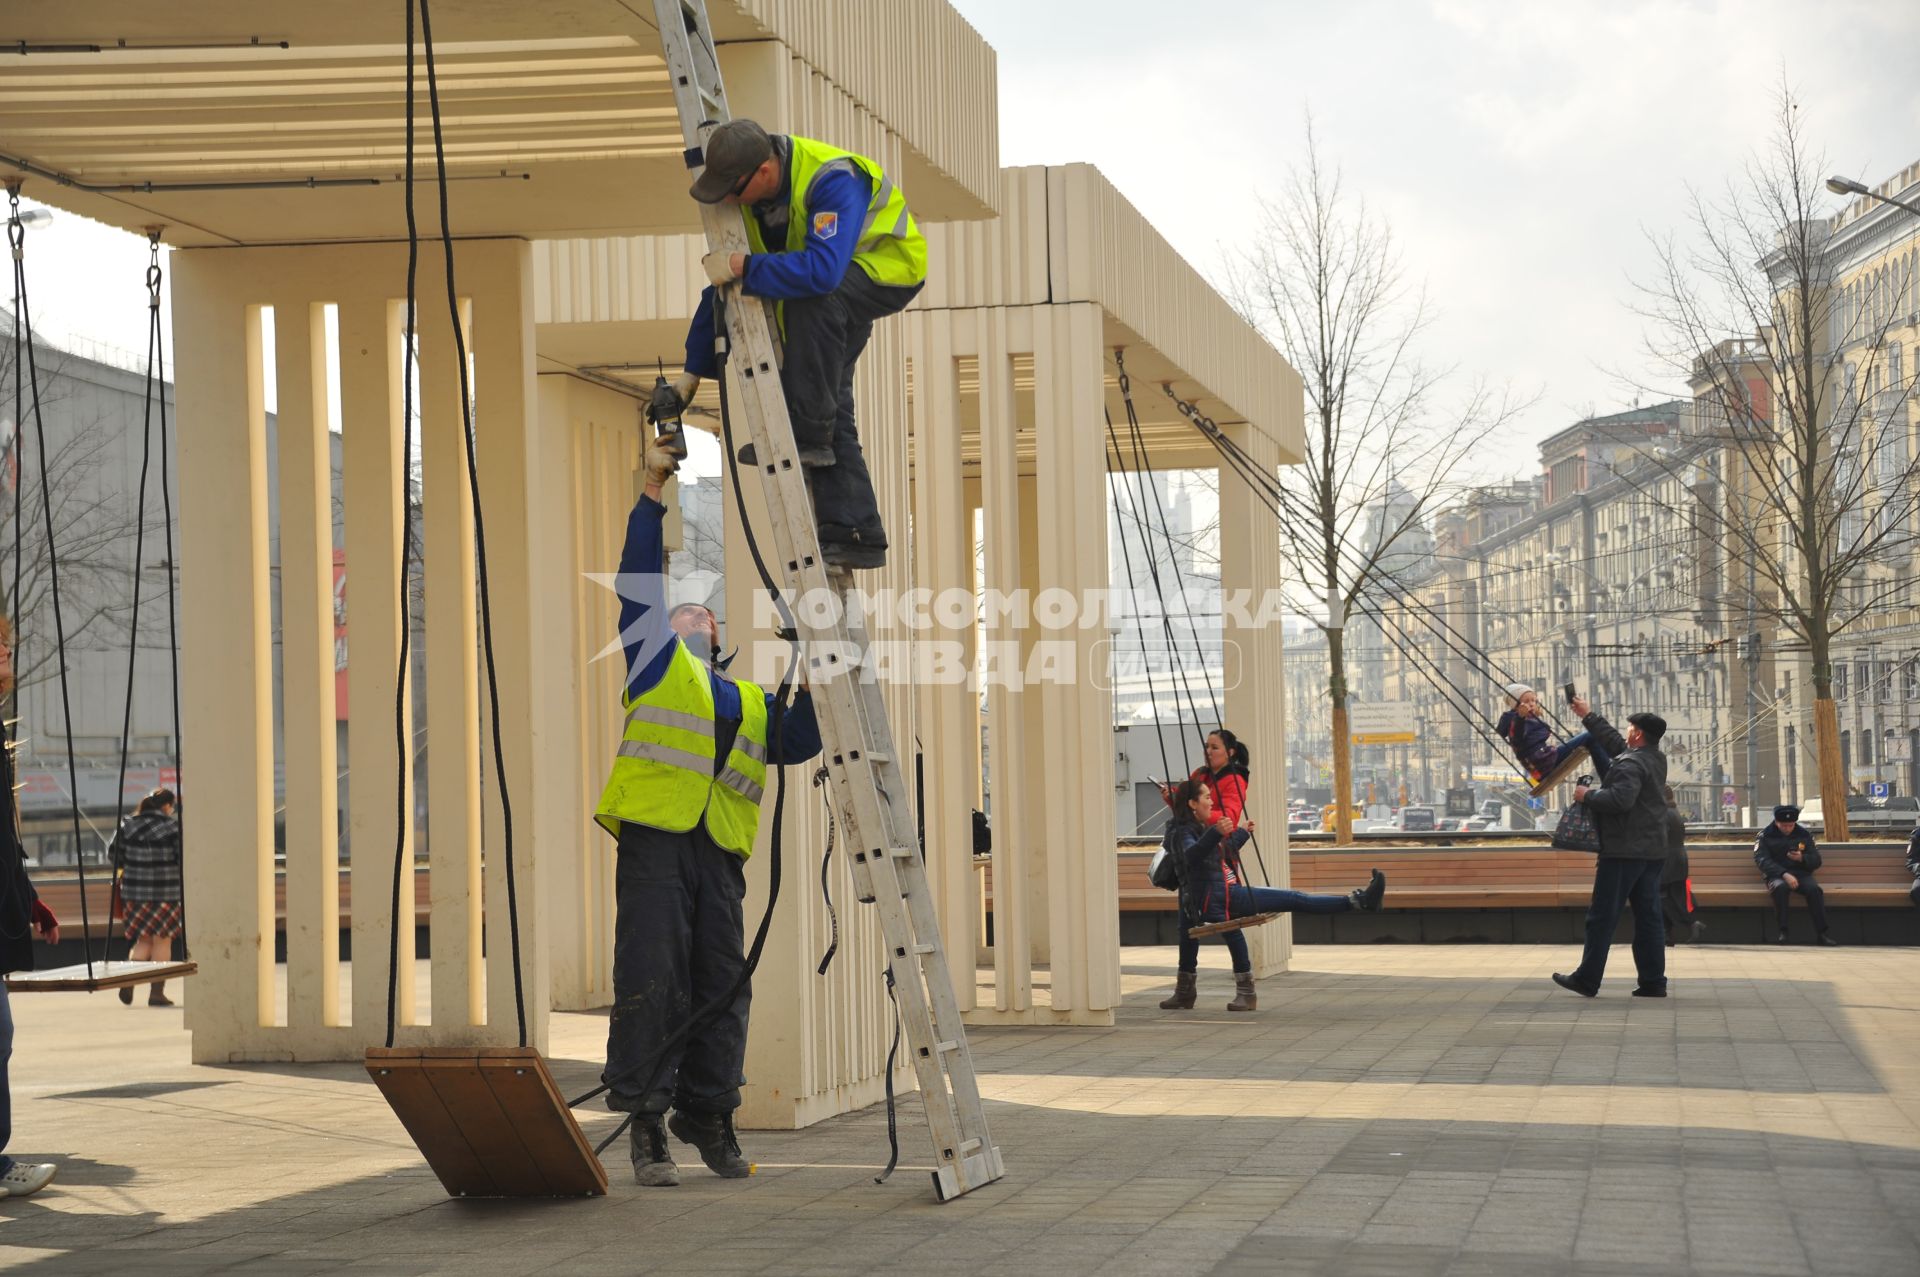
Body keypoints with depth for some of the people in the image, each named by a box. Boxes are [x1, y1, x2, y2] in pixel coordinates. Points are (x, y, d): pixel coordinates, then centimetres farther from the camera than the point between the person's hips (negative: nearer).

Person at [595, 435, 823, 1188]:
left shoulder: (751, 704, 26)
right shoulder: (657, 662, 14)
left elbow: (800, 745, 16)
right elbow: (640, 580, 8)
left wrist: (806, 689, 5)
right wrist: (652, 496, 3)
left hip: (718, 852, 5)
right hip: (654, 839, -5)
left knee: (721, 986, 3)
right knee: (652, 981, -9)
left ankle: (710, 1118, 12)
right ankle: (647, 1124, -7)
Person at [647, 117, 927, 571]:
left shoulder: (832, 179, -35)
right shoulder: (746, 192, -11)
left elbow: (822, 270, -50)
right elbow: (722, 279, -1)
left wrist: (742, 266, -41)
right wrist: (692, 372, -1)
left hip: (888, 267, -7)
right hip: (833, 298, 8)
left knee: (811, 295, -36)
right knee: (830, 404, -3)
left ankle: (807, 433, -27)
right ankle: (856, 535, 0)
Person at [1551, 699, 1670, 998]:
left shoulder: (1631, 764, -15)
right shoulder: (1656, 760, 14)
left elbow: (1620, 799, -30)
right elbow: (1614, 743, 26)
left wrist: (1588, 795, -14)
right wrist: (1589, 717, 31)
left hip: (1624, 851, -9)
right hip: (1653, 851, 9)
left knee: (1602, 916, -2)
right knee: (1648, 917, 8)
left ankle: (1587, 979, 0)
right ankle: (1653, 981, 5)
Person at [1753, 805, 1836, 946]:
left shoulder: (1804, 835, 11)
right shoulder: (1765, 836, 3)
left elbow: (1816, 861, 10)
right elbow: (1762, 860, -10)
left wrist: (1802, 858, -15)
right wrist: (1785, 875, -24)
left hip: (1801, 875, 2)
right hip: (1777, 875, -2)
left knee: (1814, 889, -30)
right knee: (1781, 888, -38)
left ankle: (1821, 933, -28)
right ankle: (1781, 931, -31)